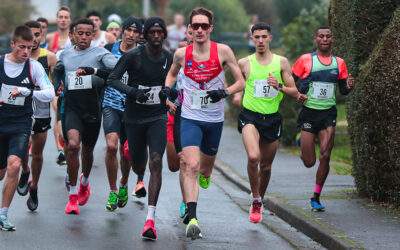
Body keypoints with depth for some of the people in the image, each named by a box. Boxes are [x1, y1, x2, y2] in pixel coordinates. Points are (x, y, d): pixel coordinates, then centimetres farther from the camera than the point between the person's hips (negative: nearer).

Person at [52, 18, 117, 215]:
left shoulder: (99, 53, -2)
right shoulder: (65, 55, 11)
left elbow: (116, 65, -21)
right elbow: (57, 71, 32)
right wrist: (56, 88, 14)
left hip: (93, 108, -1)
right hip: (72, 107, 1)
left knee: (87, 150, 13)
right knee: (72, 145, -21)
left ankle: (84, 182, 46)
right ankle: (73, 195, -12)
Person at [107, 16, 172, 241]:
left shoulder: (170, 58, 1)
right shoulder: (133, 56, -9)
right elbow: (113, 79, -12)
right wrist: (133, 92, -27)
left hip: (158, 117, 0)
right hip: (135, 118, 0)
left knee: (156, 163, -18)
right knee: (138, 166, 12)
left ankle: (150, 219, -21)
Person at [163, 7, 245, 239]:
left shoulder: (223, 51, -8)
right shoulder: (181, 54, -4)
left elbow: (241, 82, -2)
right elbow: (172, 74, 18)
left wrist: (224, 92, -20)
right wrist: (167, 88, -2)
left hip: (214, 119, 1)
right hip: (190, 118, -1)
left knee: (205, 169, 17)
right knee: (191, 166, -20)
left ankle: (205, 175, 56)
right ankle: (192, 219, -24)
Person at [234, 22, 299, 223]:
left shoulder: (281, 62, 3)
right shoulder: (244, 63, 1)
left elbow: (294, 93, 4)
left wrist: (280, 86, -14)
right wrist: (236, 93, -3)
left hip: (272, 118, 2)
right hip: (250, 116, -2)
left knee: (266, 167, 11)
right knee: (253, 157, -27)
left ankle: (260, 200, 36)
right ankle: (256, 200, -9)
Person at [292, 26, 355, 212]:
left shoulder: (339, 63, 8)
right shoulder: (306, 60, -1)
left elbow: (343, 91, 14)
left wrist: (349, 87, -9)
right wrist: (297, 95, -16)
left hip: (329, 113, 2)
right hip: (309, 112, -2)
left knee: (325, 157, -11)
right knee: (309, 162, 0)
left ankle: (316, 197, 5)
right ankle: (303, 141, 38)